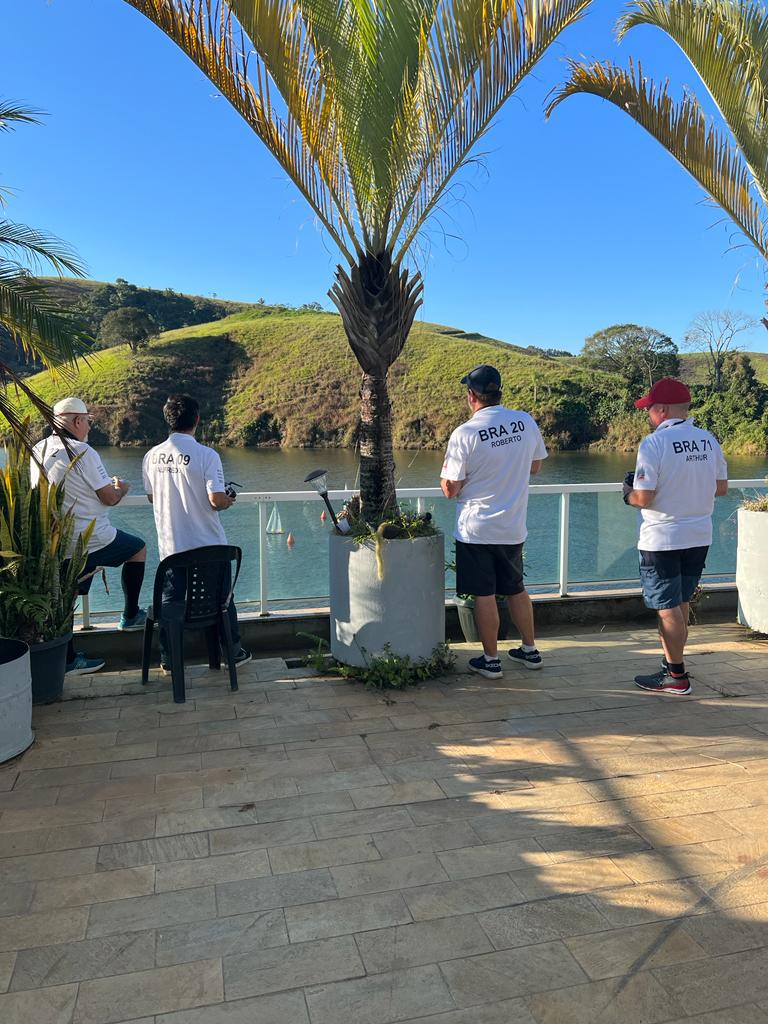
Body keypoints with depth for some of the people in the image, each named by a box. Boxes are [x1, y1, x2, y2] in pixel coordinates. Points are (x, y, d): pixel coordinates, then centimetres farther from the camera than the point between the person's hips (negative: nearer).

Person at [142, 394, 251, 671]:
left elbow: (152, 497, 9)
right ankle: (232, 651, 22)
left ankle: (168, 658, 19)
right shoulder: (206, 455, -16)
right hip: (208, 545, -3)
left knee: (171, 601, 13)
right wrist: (228, 501, 1)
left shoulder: (152, 456, -1)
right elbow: (216, 501, -21)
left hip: (170, 545, 3)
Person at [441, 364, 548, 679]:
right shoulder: (526, 422, -2)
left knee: (484, 595, 5)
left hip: (476, 529, -5)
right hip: (514, 527, 5)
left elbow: (450, 489, -12)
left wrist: (445, 475, 8)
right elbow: (535, 466, 13)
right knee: (516, 590, 19)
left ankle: (490, 659, 14)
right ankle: (530, 650, 30)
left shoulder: (464, 433, -15)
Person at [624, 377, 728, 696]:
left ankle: (677, 677, 11)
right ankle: (671, 665, 28)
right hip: (699, 537, 7)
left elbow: (644, 498, -19)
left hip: (662, 540, -7)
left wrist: (628, 493, 1)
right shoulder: (708, 440, 3)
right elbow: (721, 488, 10)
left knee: (668, 608, 3)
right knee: (680, 604, 17)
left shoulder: (653, 443, -16)